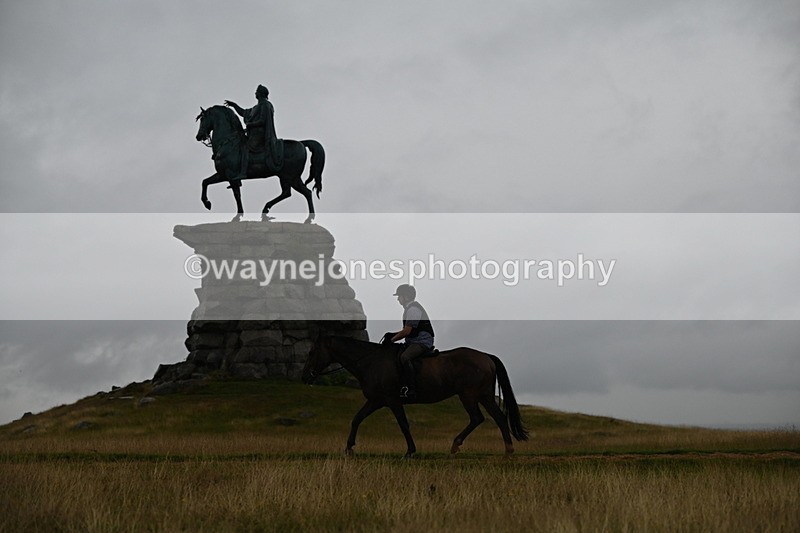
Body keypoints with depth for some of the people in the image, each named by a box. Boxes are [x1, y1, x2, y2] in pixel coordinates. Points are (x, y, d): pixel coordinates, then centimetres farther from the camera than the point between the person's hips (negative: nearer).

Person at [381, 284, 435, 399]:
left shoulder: (413, 309, -15)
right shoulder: (409, 309, 19)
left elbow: (406, 331, -18)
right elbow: (407, 330, 24)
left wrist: (391, 340, -10)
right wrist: (392, 334, 11)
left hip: (422, 342, -11)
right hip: (414, 342, 11)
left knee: (404, 357, -33)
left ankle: (411, 390, -36)